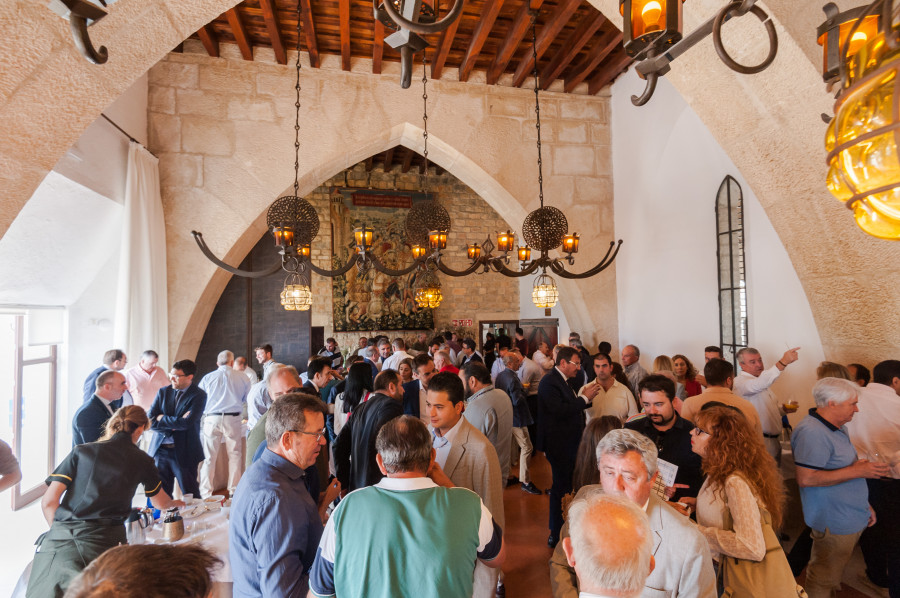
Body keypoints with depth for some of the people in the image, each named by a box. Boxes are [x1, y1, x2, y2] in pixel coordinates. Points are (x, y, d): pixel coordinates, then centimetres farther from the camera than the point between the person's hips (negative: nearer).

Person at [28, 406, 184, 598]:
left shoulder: (81, 451, 17)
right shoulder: (141, 460, 15)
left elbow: (48, 502, 11)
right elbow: (160, 503, 31)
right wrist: (174, 503, 54)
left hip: (60, 537, 2)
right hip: (103, 540, -1)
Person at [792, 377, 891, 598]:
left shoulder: (838, 428, 11)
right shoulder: (812, 432, -24)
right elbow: (805, 478, -29)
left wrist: (864, 505, 20)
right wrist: (856, 471, -23)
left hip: (851, 519, 10)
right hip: (833, 522, -10)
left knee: (830, 575, 21)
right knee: (823, 580, 4)